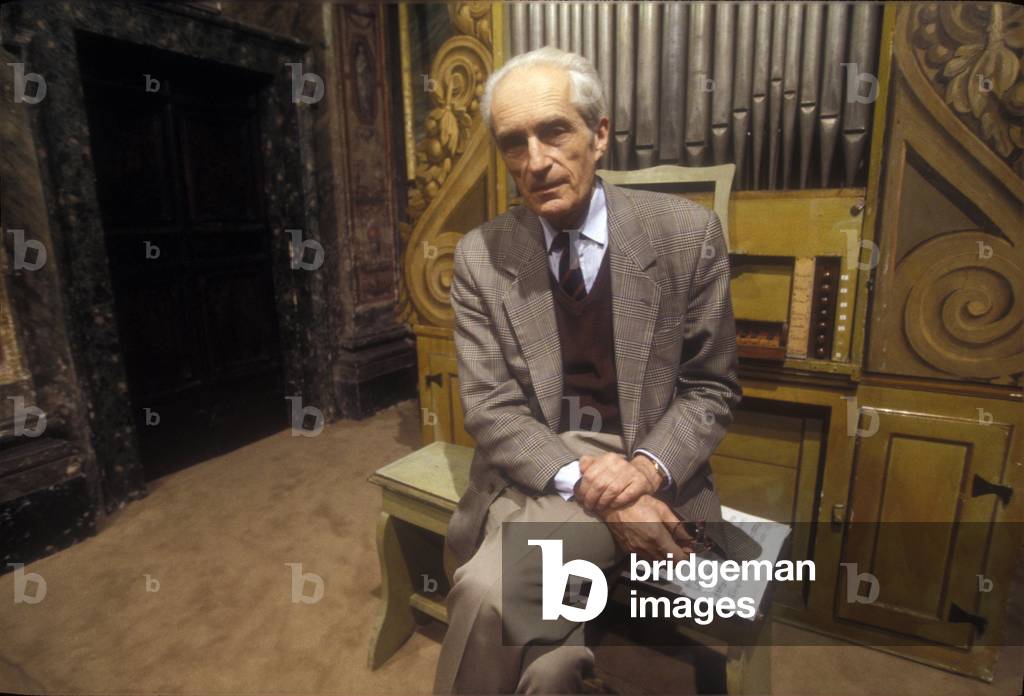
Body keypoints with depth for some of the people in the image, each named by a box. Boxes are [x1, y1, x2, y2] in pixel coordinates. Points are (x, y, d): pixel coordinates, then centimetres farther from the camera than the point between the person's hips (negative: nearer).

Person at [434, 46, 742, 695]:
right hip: (540, 477, 2)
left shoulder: (687, 233, -4)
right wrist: (587, 482, -18)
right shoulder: (481, 257, -2)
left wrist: (648, 467, -15)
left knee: (488, 594, -23)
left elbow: (711, 388, 2)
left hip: (649, 479, -1)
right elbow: (491, 409, -5)